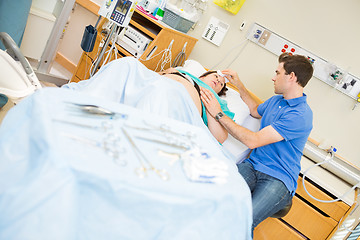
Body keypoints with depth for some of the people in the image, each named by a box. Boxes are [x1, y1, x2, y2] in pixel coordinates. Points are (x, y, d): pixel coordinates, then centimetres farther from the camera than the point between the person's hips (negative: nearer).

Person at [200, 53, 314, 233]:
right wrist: (239, 85, 29)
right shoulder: (276, 100, 13)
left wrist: (219, 114, -16)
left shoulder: (301, 115, -16)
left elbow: (253, 141, -20)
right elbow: (255, 111, 38)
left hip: (278, 178, -7)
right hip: (252, 165, 7)